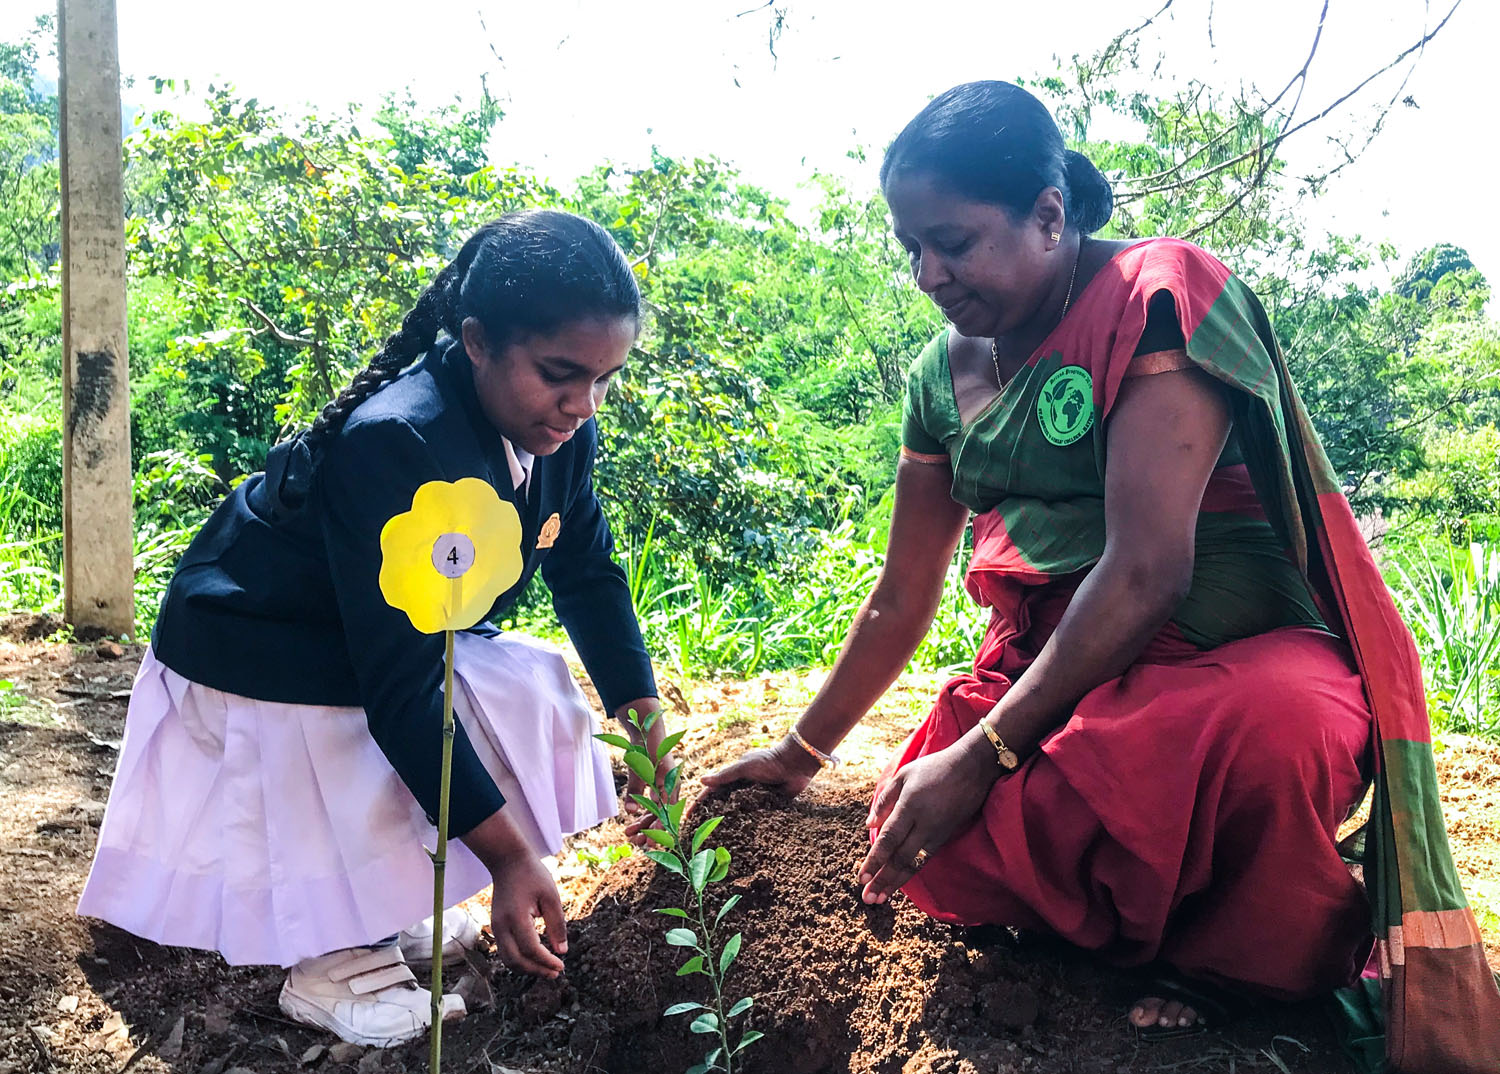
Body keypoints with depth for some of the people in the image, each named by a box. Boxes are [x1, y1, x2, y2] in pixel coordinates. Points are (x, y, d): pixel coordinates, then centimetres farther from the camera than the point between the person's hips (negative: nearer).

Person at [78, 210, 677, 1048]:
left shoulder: (561, 433, -14)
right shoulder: (395, 445, -37)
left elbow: (589, 575, 2)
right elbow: (399, 686, -38)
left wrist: (642, 716, -10)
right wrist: (508, 854, -38)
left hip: (406, 640, 8)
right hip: (262, 659, -8)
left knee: (538, 695, -2)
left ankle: (398, 909, 11)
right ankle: (334, 963, 3)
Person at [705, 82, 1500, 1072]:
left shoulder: (1159, 299, -13)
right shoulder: (948, 370, 8)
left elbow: (1147, 571, -23)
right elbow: (902, 597, 16)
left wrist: (984, 753, -23)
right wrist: (802, 753, 21)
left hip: (1245, 657, -5)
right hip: (1048, 672, 6)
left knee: (1269, 733, -40)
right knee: (936, 851, -21)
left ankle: (1241, 948, -7)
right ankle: (1173, 911, 4)